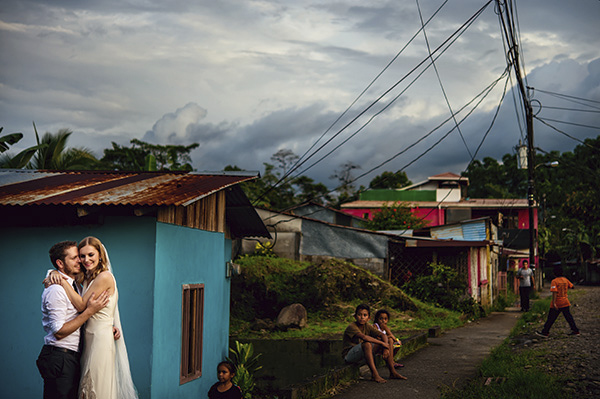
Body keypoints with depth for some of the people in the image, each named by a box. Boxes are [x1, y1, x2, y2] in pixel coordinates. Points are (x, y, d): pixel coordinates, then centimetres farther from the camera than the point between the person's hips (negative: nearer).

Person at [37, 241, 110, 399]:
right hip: (58, 360, -9)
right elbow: (59, 332, -20)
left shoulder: (71, 285, 15)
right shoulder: (56, 289, -15)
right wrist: (90, 311, -19)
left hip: (70, 358, 9)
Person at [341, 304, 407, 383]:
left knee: (387, 343, -2)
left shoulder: (367, 326, 1)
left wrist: (386, 348, -23)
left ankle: (393, 372, 1)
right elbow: (364, 337, -37)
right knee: (367, 344, -37)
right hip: (349, 355, -8)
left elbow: (382, 335, -4)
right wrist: (381, 343, -32)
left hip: (361, 353, 8)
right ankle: (374, 374, -34)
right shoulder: (351, 327, -22)